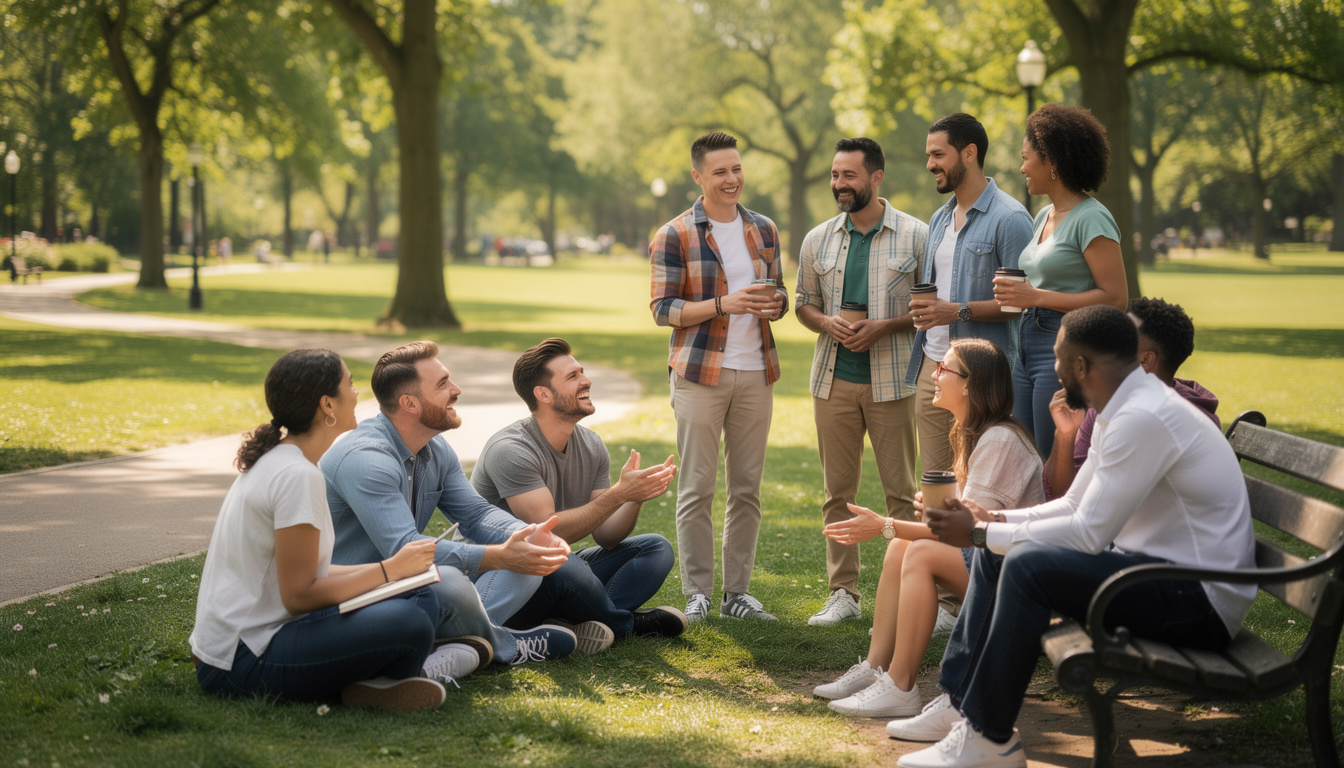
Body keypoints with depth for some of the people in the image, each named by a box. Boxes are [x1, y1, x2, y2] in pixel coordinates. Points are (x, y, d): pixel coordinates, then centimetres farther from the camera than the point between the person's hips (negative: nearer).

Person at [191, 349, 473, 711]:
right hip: (241, 664, -10)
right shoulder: (298, 476, -18)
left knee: (421, 598, 3)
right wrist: (391, 570, -11)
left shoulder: (275, 461, 13)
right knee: (408, 623, -24)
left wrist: (390, 567, 6)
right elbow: (299, 595, -19)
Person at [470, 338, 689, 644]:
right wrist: (619, 494, -31)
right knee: (566, 567, -39)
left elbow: (605, 536, 2)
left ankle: (588, 624, -26)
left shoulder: (591, 445, 4)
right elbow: (546, 533, -28)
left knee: (656, 548, -4)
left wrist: (636, 498, -18)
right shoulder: (511, 450, -20)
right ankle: (625, 623, -9)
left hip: (557, 574, 8)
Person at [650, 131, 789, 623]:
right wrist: (723, 305, -20)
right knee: (697, 487, -3)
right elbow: (662, 309, -7)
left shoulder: (763, 230, 13)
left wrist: (774, 304, -4)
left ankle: (737, 592, 14)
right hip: (700, 373, -4)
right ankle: (697, 594, 4)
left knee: (747, 487, 6)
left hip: (755, 373, 5)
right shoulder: (674, 237, -2)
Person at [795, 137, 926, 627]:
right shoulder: (818, 240, 9)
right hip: (833, 379, 4)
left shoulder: (915, 235, -2)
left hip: (892, 380, -4)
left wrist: (884, 327, -15)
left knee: (901, 490, -1)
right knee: (838, 491, 7)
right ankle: (843, 593, 14)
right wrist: (826, 323, -6)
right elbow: (804, 305, 16)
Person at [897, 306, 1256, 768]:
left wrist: (980, 534, -15)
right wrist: (991, 521, 4)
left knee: (1028, 565, -26)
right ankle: (959, 703, 14)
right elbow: (1074, 505, 17)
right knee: (995, 554, 10)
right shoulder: (1121, 411, 10)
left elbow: (1088, 534, -24)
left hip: (1200, 601, -11)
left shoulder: (1144, 419, -23)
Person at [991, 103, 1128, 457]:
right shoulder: (1044, 217, 16)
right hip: (1028, 350, 9)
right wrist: (1015, 292, 7)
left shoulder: (1091, 219, -10)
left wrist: (1036, 297, -18)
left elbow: (1115, 298, -17)